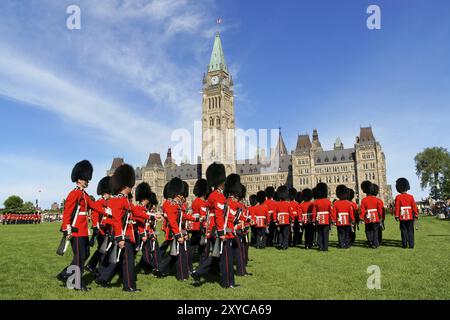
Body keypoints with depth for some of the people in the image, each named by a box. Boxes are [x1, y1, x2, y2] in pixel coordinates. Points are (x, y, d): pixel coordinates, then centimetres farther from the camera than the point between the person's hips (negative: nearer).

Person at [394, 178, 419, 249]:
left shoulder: (398, 197, -5)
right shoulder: (411, 196, -1)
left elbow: (397, 207, -5)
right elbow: (414, 207, 0)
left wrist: (397, 216, 0)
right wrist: (416, 216, 8)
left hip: (402, 217, -1)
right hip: (410, 217, 1)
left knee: (404, 231, 5)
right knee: (410, 231, 7)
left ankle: (404, 244, 7)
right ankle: (411, 244, 6)